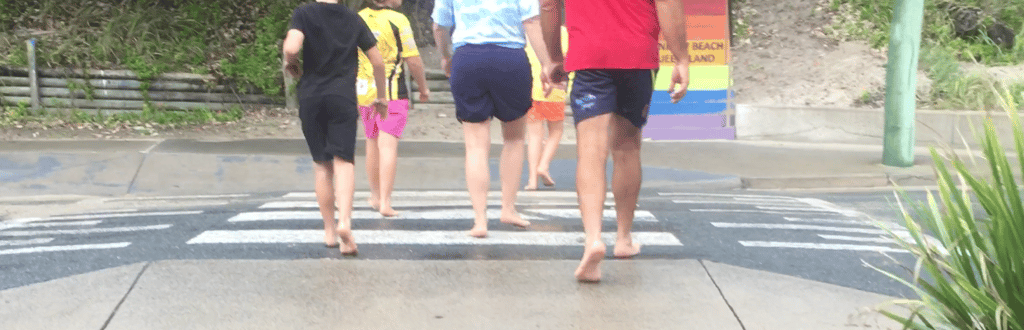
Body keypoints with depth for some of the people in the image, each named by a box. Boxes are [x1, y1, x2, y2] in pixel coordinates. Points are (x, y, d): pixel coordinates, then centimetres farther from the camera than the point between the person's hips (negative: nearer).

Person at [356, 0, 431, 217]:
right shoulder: (397, 20, -12)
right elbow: (413, 60, -11)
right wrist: (423, 87, 4)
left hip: (364, 92, 6)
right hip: (392, 92, -6)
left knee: (372, 144, 18)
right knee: (388, 145, -7)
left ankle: (375, 196, 31)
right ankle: (385, 202, -12)